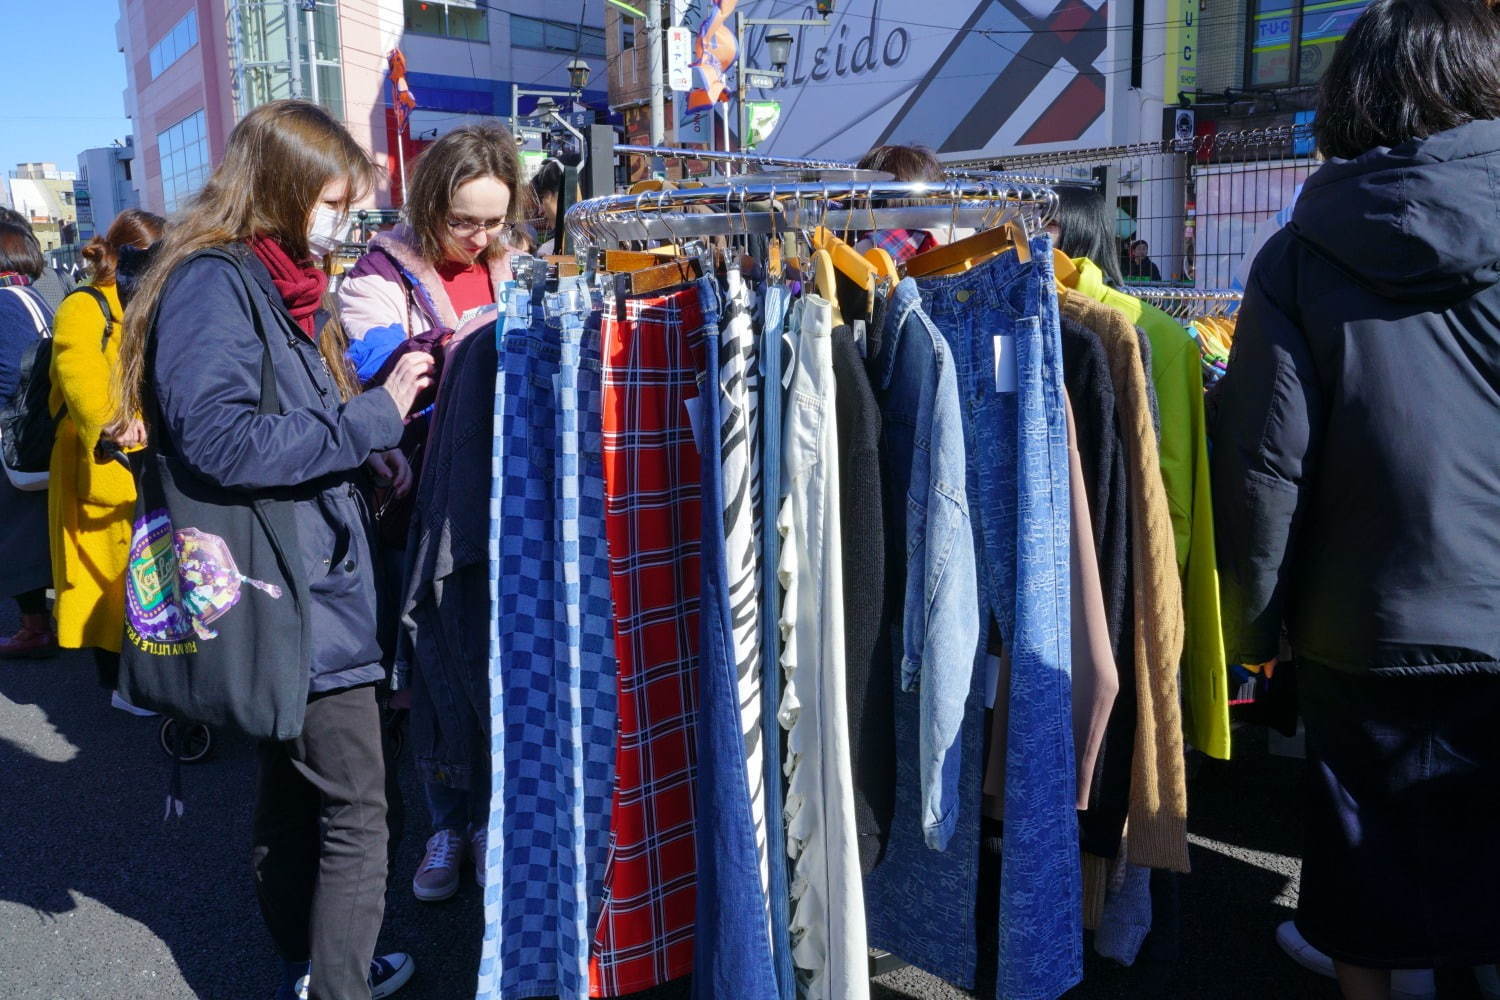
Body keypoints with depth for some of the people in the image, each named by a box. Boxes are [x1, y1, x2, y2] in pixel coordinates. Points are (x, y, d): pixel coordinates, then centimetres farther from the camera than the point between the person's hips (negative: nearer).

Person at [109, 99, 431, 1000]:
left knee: (293, 798, 21)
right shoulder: (214, 281, -15)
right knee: (356, 814, 0)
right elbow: (217, 439, -27)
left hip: (292, 597, 10)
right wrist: (373, 417, -21)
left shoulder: (269, 283, 14)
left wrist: (388, 405, 4)